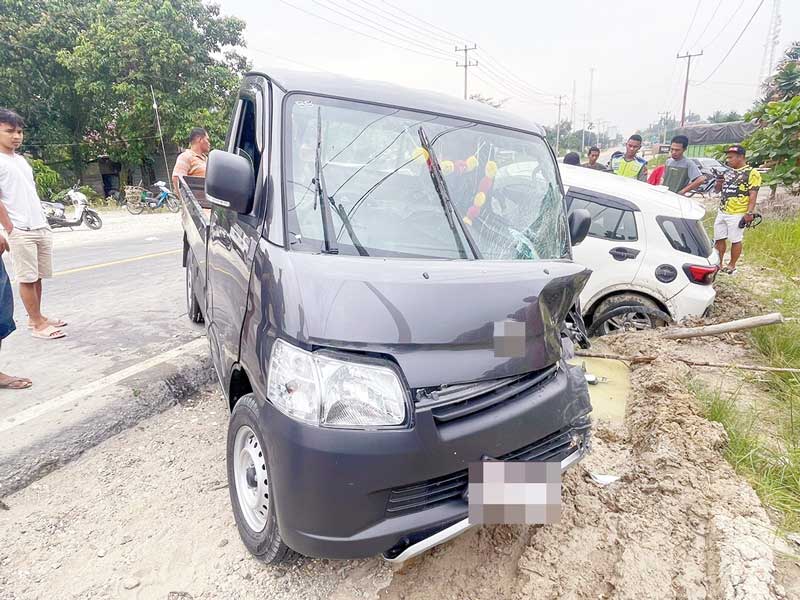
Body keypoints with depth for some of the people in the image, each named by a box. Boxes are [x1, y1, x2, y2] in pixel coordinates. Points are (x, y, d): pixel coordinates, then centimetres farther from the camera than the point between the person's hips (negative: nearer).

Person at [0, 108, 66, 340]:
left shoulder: (22, 160, 17)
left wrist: (43, 223, 16)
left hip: (41, 228, 7)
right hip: (21, 232, -7)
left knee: (38, 276, 11)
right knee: (27, 278, -2)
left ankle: (37, 318, 21)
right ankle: (37, 324, 3)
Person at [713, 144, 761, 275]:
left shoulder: (751, 173, -6)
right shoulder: (727, 172, 13)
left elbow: (753, 195, -10)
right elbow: (717, 190, 20)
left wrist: (749, 213, -17)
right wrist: (719, 182, -3)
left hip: (737, 214, -6)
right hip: (722, 212, 7)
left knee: (735, 240, 3)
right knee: (719, 239, 9)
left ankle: (732, 265, 15)